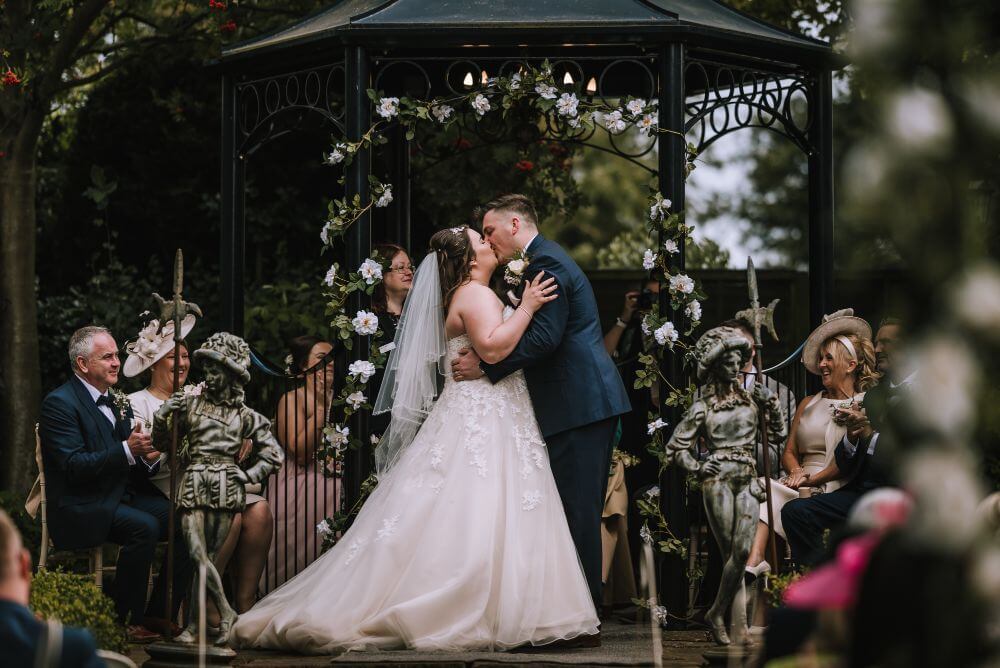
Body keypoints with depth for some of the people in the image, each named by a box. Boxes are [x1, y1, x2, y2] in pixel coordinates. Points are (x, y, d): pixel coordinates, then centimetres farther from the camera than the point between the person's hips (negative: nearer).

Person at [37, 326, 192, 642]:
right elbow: (73, 465, -19)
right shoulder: (60, 403, -9)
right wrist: (128, 450, -28)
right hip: (83, 508, -8)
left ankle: (158, 614, -5)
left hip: (123, 496, 8)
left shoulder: (117, 401, 17)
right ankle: (126, 620, -20)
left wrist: (148, 458, -6)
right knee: (145, 526, -32)